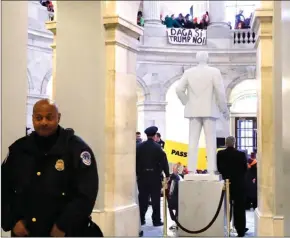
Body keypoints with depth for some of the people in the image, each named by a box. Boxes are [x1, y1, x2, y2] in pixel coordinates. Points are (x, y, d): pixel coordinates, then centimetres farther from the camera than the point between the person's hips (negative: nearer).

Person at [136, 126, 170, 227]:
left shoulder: (139, 147, 1)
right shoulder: (157, 147, -9)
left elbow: (135, 161, 4)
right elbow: (164, 162, -10)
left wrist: (136, 173, 11)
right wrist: (167, 175, -2)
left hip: (142, 176, 3)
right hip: (155, 176, -3)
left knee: (142, 199, 10)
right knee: (155, 199, 3)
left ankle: (141, 219, 13)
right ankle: (156, 220, 5)